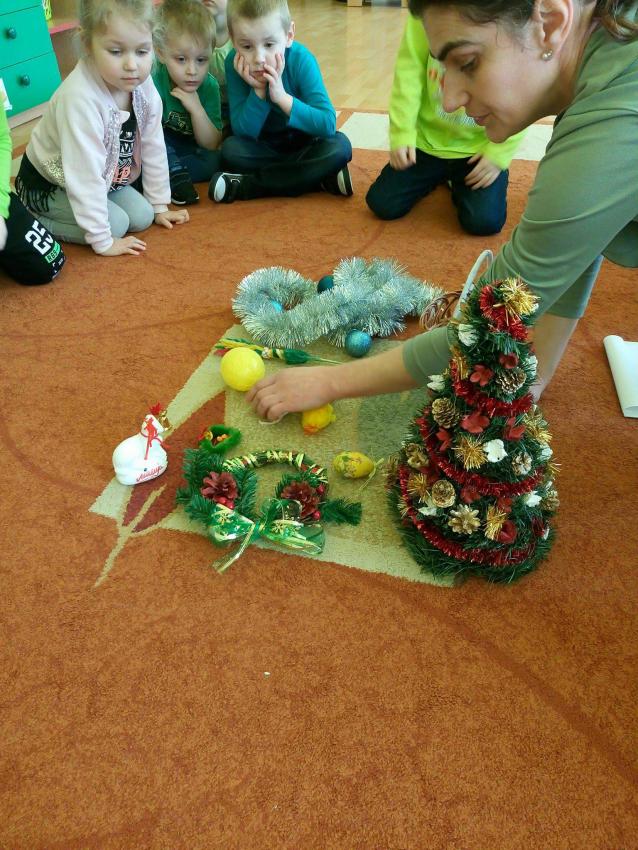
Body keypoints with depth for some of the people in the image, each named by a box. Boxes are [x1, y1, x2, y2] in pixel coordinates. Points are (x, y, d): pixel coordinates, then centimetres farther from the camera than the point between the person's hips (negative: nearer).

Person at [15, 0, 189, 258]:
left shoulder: (143, 85, -16)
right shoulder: (80, 98, -36)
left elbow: (153, 147, -4)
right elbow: (85, 176, -33)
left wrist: (160, 205, 2)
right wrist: (103, 241, -29)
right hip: (47, 185, -6)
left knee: (141, 216, -5)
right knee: (115, 223, -19)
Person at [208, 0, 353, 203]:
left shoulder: (301, 60, -22)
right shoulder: (235, 64, -18)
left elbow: (328, 125, -29)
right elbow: (244, 132, -19)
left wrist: (283, 97, -37)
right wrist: (259, 91, -33)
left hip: (303, 144, -1)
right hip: (263, 147, 1)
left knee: (340, 146, -28)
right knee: (230, 149, -26)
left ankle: (247, 185, -26)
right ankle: (319, 177, -21)